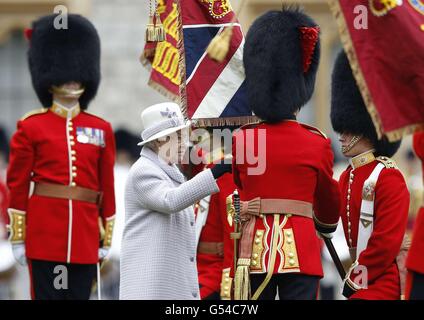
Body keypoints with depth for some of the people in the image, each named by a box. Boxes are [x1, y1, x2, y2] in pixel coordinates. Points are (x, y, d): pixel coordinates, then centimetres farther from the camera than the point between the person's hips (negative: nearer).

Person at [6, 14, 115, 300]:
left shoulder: (102, 130, 11)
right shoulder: (30, 127, 3)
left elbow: (107, 187, 12)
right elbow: (18, 185, 2)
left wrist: (107, 238, 9)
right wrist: (18, 238, -2)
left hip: (85, 236, 3)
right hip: (45, 232, -3)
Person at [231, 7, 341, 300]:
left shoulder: (241, 140, 3)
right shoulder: (317, 144, 0)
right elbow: (329, 199, 17)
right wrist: (327, 222, 39)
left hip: (254, 250, 2)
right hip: (300, 250, -2)